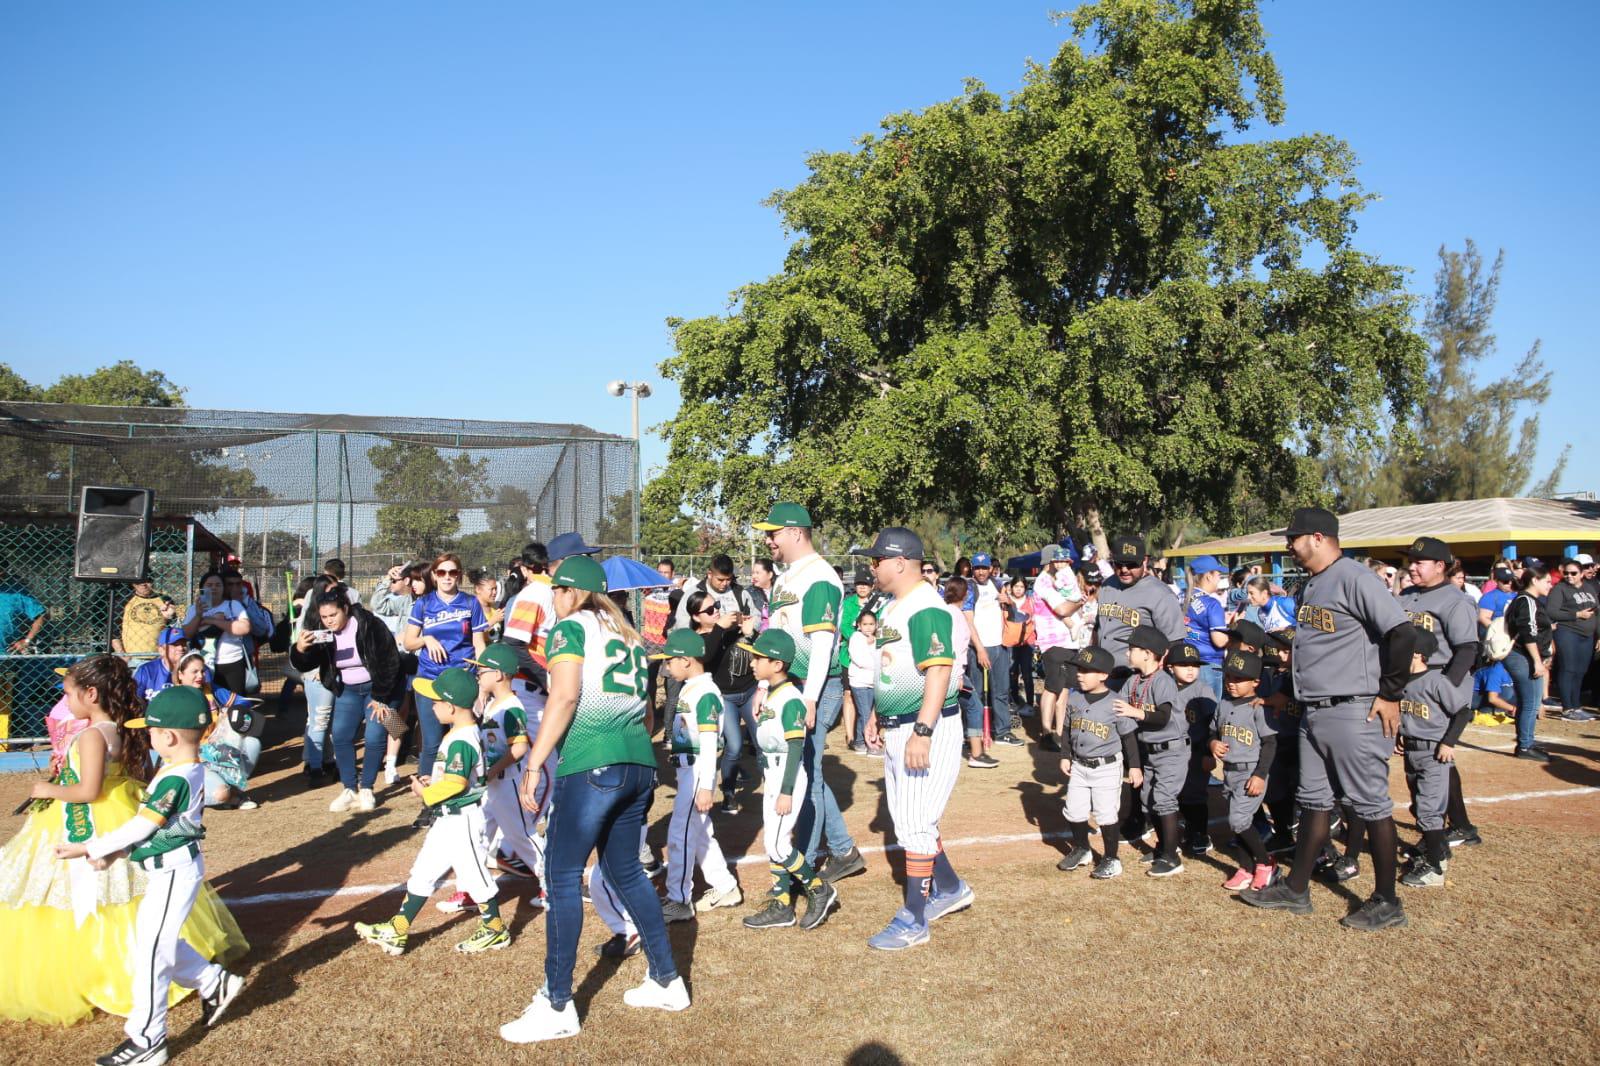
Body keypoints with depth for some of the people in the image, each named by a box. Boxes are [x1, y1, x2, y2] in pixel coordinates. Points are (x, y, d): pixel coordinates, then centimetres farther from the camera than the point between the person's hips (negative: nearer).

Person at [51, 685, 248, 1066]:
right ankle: (215, 983, 31)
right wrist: (112, 851, 5)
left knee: (150, 952, 0)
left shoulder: (176, 779, -25)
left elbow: (141, 826, -22)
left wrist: (88, 848, -12)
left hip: (174, 873, -10)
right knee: (158, 943, 21)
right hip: (171, 870, 10)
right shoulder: (189, 770, 5)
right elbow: (148, 820, 11)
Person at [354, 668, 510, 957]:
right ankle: (397, 931, 23)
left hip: (463, 818, -11)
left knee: (473, 873, 4)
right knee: (423, 872, 15)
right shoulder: (463, 733, 8)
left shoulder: (461, 741, -24)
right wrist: (433, 781, 8)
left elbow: (455, 783, -30)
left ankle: (496, 930, 21)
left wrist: (426, 792, -17)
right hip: (447, 819, 11)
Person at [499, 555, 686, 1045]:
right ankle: (667, 981, 26)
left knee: (563, 876, 0)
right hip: (639, 763, 8)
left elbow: (564, 696, -14)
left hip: (590, 766, -8)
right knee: (625, 870, 20)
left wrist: (533, 765, -13)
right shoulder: (627, 635, 21)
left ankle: (557, 1007, 3)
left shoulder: (571, 626, 1)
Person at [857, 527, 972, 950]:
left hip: (927, 729, -11)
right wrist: (876, 717, 21)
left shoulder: (926, 609, -19)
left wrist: (922, 733, -29)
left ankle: (914, 921, 8)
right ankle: (950, 890, 36)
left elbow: (939, 671, -25)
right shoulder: (894, 607, 13)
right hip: (897, 728, 11)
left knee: (915, 824, -3)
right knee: (905, 820, 19)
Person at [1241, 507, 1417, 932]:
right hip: (1314, 711, 10)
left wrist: (1389, 695, -17)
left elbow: (1401, 632, -20)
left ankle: (1386, 901, 11)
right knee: (1312, 799, 15)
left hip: (1354, 712, -10)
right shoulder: (1309, 585, 15)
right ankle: (1296, 889, 24)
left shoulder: (1354, 578, -15)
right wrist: (1296, 688, 20)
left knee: (1371, 802, 0)